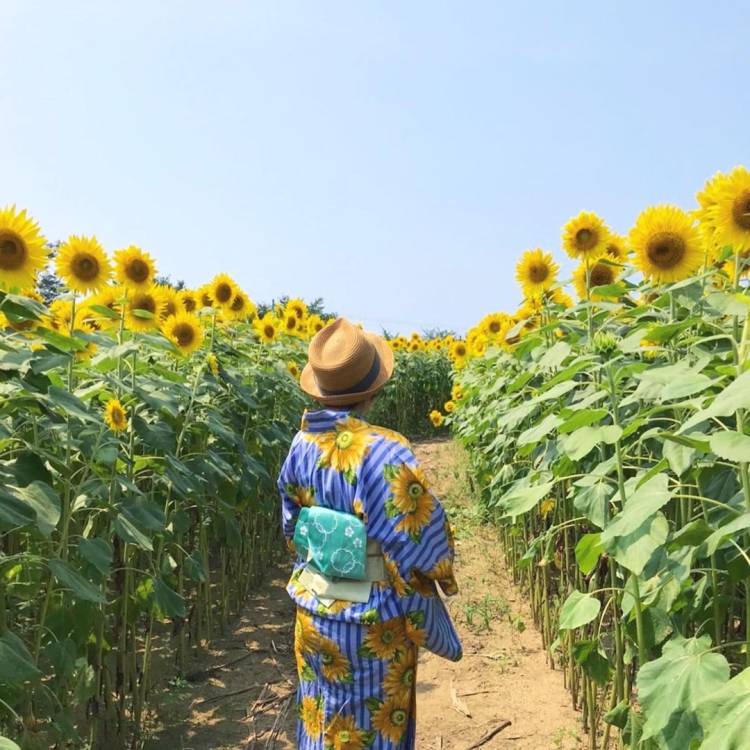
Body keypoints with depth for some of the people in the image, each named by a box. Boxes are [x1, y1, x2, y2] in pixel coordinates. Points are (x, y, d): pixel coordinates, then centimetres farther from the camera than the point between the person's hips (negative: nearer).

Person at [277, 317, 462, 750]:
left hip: (314, 607, 5)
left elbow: (292, 526, 5)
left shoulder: (302, 445, -8)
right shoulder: (383, 451, -28)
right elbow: (421, 537, -22)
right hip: (374, 617, -5)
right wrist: (440, 580, -3)